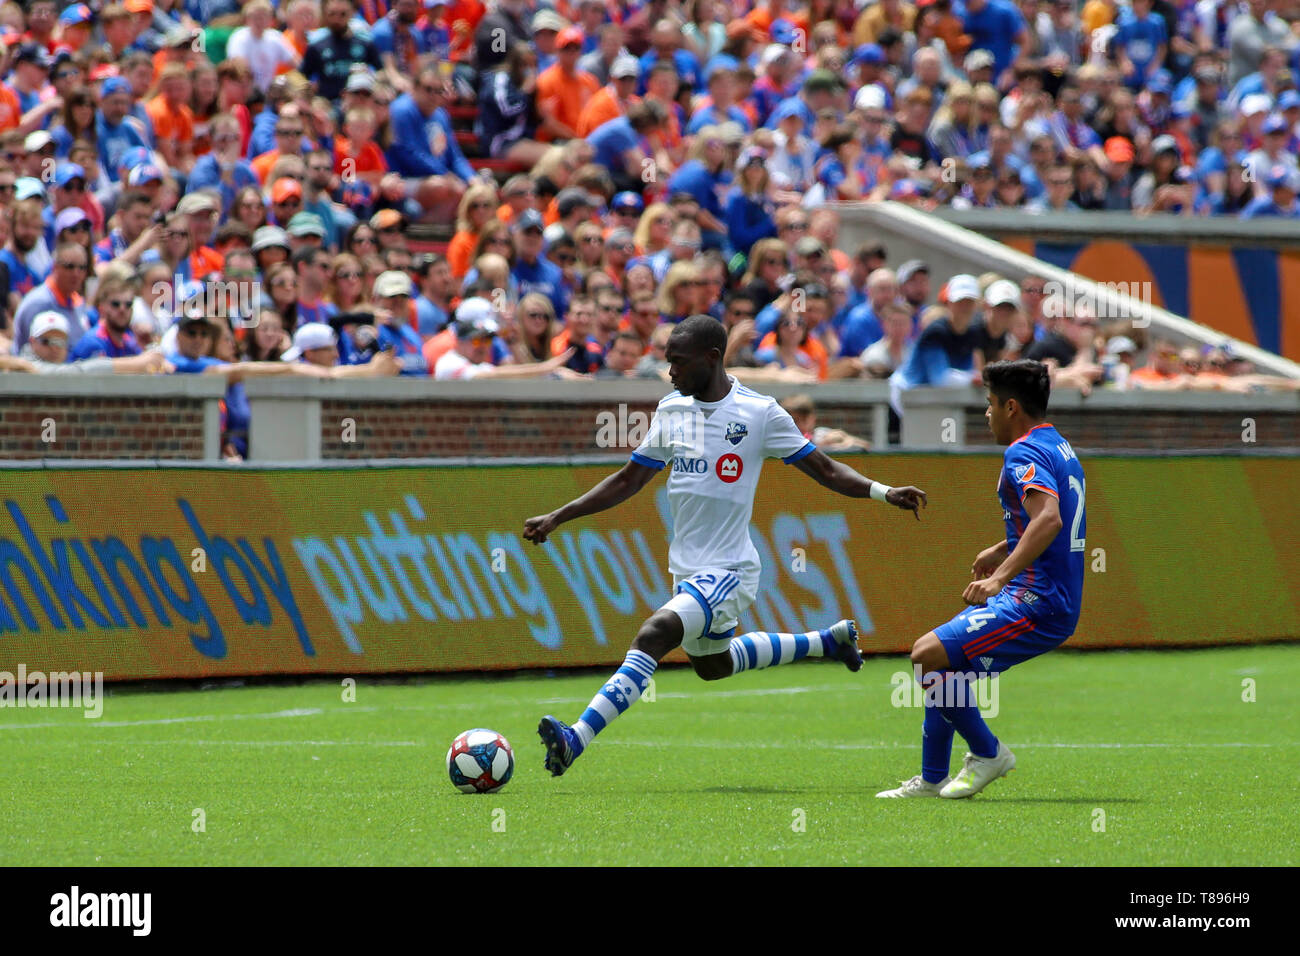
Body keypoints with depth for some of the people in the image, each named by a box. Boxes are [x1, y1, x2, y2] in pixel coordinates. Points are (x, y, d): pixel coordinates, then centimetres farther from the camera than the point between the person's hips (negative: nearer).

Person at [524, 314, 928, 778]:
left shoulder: (760, 412, -11)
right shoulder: (671, 410, 4)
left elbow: (824, 469, -4)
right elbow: (629, 480, 14)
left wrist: (884, 492, -19)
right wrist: (558, 517, 10)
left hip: (728, 570, -8)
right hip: (688, 568, 8)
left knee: (654, 634, -28)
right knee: (712, 665, 26)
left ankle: (575, 740, -36)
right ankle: (830, 640, 44)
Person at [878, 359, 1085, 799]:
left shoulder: (1025, 454, -15)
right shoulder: (1059, 447, 17)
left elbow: (1049, 519, -32)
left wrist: (1001, 577, -38)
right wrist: (1001, 550, 39)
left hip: (1037, 606, -11)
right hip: (1056, 600, 11)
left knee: (928, 655, -19)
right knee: (944, 662, 20)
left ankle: (988, 754, -6)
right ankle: (932, 779, 23)